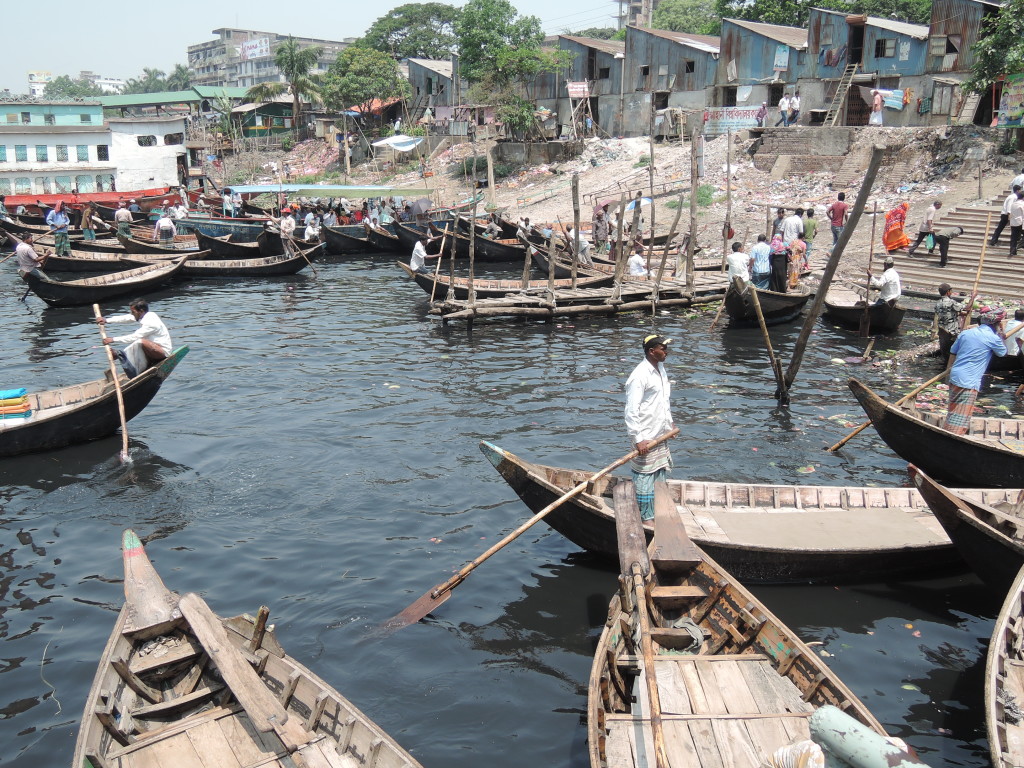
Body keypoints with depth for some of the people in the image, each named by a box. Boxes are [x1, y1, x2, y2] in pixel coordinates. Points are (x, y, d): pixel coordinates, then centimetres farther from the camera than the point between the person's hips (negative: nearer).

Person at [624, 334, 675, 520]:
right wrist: (638, 439, -23)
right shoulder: (640, 376, -21)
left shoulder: (660, 369, 8)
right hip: (645, 438, -9)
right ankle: (646, 517, 12)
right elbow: (632, 410, -22)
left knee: (660, 474, 18)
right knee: (645, 477, 2)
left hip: (660, 435, 9)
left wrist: (669, 424, 21)